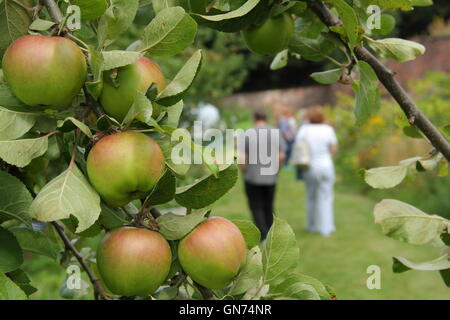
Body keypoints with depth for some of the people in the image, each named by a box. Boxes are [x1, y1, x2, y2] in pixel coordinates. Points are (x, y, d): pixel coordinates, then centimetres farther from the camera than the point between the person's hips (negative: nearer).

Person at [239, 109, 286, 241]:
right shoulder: (276, 133, -1)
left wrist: (244, 173, 2)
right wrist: (275, 171, 8)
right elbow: (282, 155, -5)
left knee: (256, 208, 6)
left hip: (252, 177, -3)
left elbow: (243, 157, -12)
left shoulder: (248, 134, -8)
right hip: (270, 177, 3)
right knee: (269, 207, 17)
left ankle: (263, 236, -7)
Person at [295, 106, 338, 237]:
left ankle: (312, 225, 26)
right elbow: (333, 150, -5)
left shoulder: (304, 129, -6)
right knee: (325, 198, 6)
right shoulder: (328, 129, -7)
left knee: (311, 197, 17)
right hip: (325, 167, -1)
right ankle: (326, 228, 5)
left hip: (309, 167, 2)